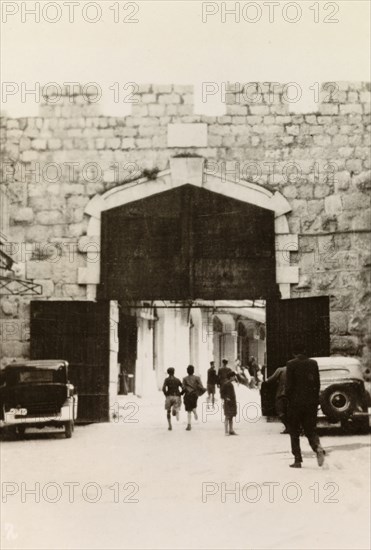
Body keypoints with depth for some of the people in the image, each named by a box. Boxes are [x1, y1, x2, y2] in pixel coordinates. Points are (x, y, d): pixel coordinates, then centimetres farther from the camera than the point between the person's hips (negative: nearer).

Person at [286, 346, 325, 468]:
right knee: (310, 429, 12)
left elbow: (289, 385, -9)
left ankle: (297, 460, 4)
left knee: (294, 432, 7)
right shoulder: (313, 363, 5)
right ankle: (318, 448, -16)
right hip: (311, 402, 3)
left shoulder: (291, 364, -7)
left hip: (295, 402, -3)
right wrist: (315, 399, 12)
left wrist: (289, 399, 3)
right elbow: (317, 383, 6)